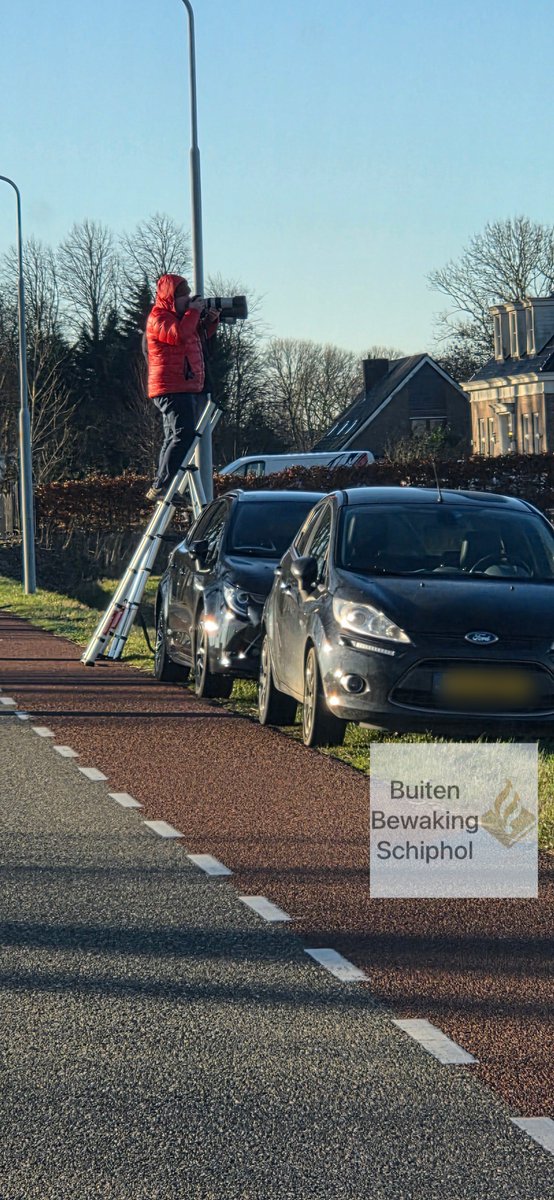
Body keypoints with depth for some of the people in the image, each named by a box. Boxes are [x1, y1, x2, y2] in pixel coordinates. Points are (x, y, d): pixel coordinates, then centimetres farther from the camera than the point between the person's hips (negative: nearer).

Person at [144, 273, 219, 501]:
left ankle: (161, 488, 12)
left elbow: (199, 336, 34)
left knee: (174, 438, 10)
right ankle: (159, 487, -25)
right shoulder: (158, 317, -8)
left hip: (187, 387, 11)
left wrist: (210, 321, 16)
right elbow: (178, 335, -25)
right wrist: (193, 312, -13)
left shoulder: (178, 315, 22)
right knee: (183, 434, -20)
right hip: (171, 388, -11)